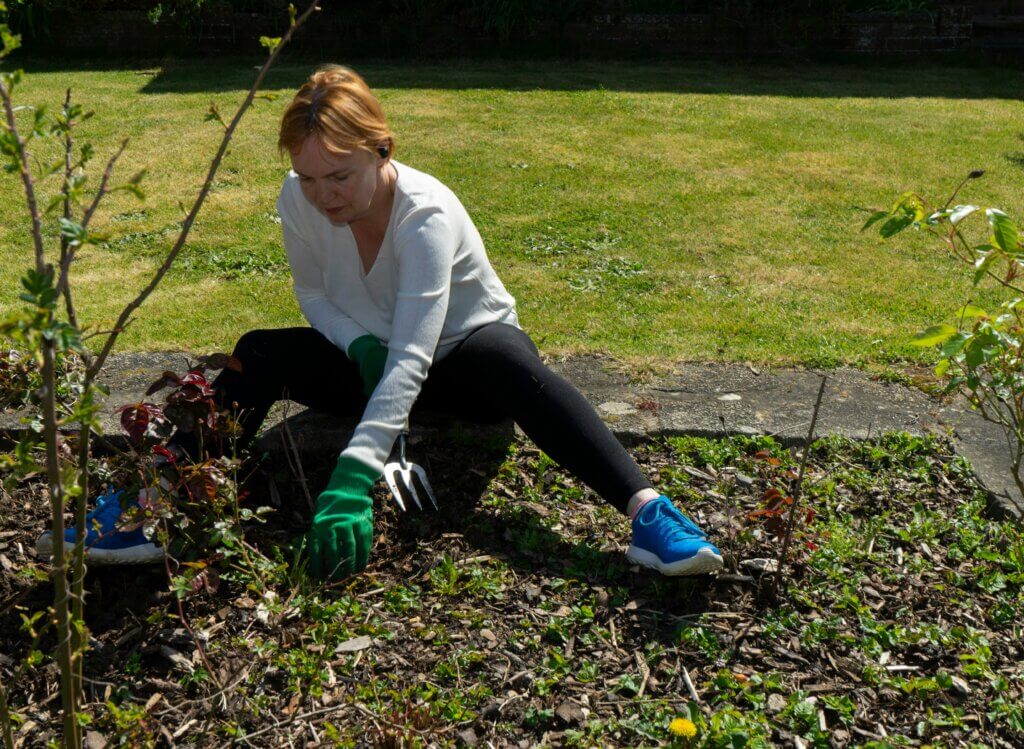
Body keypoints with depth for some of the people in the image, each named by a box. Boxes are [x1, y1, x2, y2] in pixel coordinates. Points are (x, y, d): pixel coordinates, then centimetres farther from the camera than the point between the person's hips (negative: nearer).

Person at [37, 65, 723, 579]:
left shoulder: (427, 213, -31)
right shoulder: (299, 200, -16)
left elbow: (412, 358, -41)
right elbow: (315, 294, 1)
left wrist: (352, 479, -50)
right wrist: (362, 346, -22)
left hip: (460, 360, -4)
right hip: (371, 360, 5)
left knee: (509, 358, -38)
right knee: (261, 354, -20)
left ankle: (647, 511, -50)